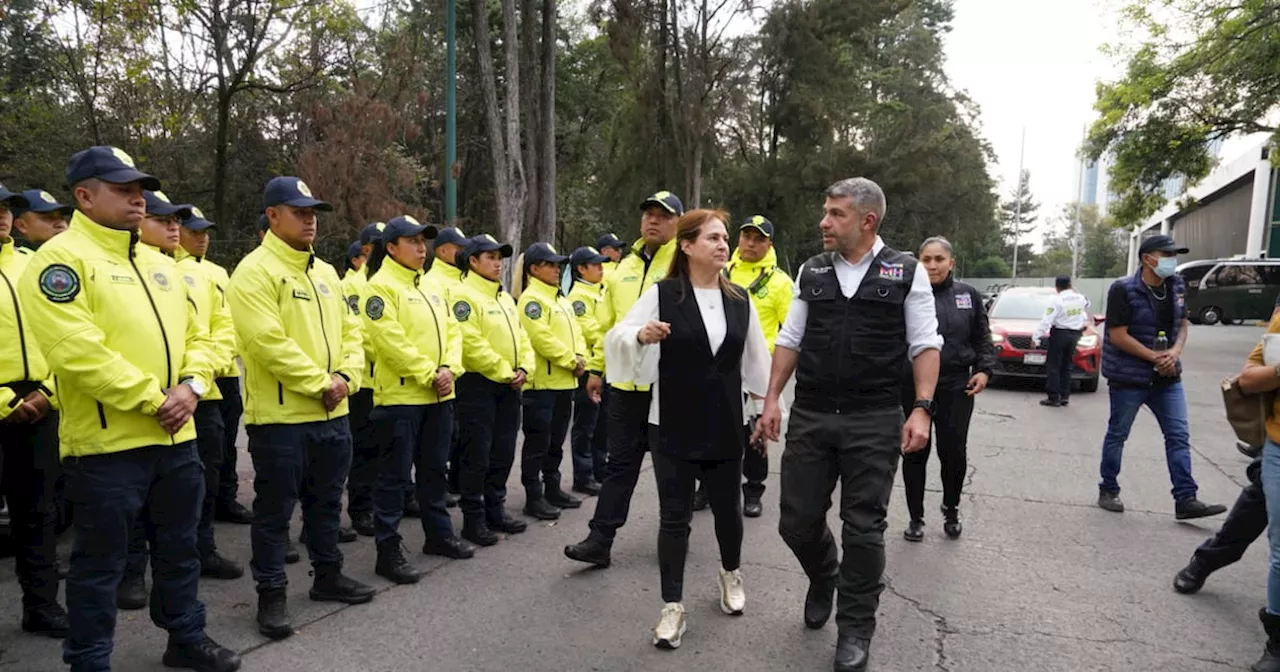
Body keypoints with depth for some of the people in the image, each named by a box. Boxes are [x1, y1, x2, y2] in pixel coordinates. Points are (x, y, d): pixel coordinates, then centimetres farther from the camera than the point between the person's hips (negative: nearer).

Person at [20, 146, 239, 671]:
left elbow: (196, 336, 14)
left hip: (176, 437, 7)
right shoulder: (61, 259, -9)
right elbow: (77, 351, -21)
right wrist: (152, 399, -18)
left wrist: (190, 386, -5)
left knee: (179, 547, 18)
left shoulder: (159, 265, 15)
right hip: (105, 443, -7)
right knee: (99, 561, 6)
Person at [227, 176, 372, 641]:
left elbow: (349, 329, 13)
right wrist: (320, 383, -17)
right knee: (275, 508, 4)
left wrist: (346, 378, -4)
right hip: (280, 416, -7)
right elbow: (268, 342, -20)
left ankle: (328, 575, 32)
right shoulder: (256, 271, -11)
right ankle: (271, 593, 17)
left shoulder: (325, 273, 14)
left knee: (327, 500, 18)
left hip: (332, 413, 8)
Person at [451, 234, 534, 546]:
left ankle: (495, 510, 26)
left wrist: (523, 369, -2)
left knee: (503, 453, 13)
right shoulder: (463, 295, -10)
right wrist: (504, 373, -16)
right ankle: (473, 519, 9)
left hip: (509, 386, 8)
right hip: (478, 384, -8)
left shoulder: (505, 297, 17)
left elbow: (520, 337, 15)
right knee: (476, 456, -1)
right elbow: (472, 344, -19)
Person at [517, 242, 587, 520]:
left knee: (556, 442, 17)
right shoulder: (531, 299, -11)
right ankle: (533, 497, 6)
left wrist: (580, 358, -4)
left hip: (564, 382, 9)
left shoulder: (561, 299, 17)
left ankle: (553, 489, 28)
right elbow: (541, 338, -21)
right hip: (541, 383, -9)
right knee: (538, 443, -2)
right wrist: (571, 361, -14)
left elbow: (575, 332, 14)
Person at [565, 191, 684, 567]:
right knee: (620, 462, 8)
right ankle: (600, 540, 13)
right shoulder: (624, 268, 13)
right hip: (625, 382, 5)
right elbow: (608, 323, 17)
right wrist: (597, 368, 16)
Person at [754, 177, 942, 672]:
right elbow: (789, 340, 11)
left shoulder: (907, 272, -1)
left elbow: (925, 346, -1)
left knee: (863, 529, 4)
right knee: (797, 521, 8)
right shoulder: (811, 272, 8)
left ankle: (855, 630, 22)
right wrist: (772, 400, 4)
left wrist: (921, 409, -12)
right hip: (809, 415, 3)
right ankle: (824, 579, 40)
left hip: (875, 420, -3)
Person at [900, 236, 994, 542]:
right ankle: (916, 517, 21)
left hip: (956, 387, 2)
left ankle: (951, 511, 30)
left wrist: (984, 370, 0)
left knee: (954, 452, 6)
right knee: (915, 453, 6)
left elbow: (982, 338, 13)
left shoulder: (968, 295, 6)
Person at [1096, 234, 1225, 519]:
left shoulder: (1177, 286, 4)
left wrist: (1175, 351, -6)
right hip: (1129, 377, -6)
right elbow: (1118, 336, -18)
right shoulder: (1124, 290, -16)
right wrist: (1155, 357, -16)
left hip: (1167, 377, 6)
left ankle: (1185, 499, 7)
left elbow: (1183, 323, 14)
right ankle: (1108, 491, 21)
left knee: (1179, 436, 3)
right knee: (1117, 435, 7)